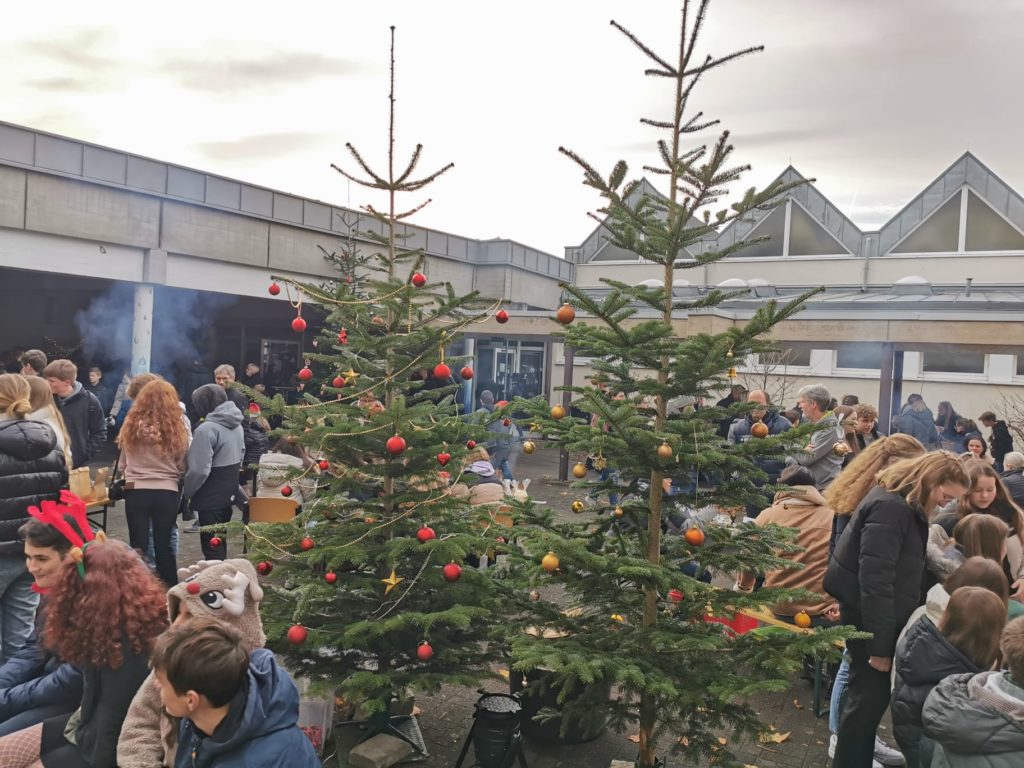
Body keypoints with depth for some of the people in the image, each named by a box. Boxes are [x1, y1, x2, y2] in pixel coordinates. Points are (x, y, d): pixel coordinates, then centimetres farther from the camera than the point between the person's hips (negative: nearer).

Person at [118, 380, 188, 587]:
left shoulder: (132, 425, -2)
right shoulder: (176, 430, -7)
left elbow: (122, 463, 9)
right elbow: (182, 468, 2)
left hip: (136, 491, 0)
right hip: (167, 492, 0)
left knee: (138, 545, 7)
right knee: (164, 544, 9)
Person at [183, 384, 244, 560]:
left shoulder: (206, 429, -22)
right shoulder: (237, 425, 7)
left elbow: (199, 469, -23)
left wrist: (187, 491, -7)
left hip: (210, 497, -8)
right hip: (229, 492, 8)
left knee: (211, 546, 1)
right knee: (220, 541, 20)